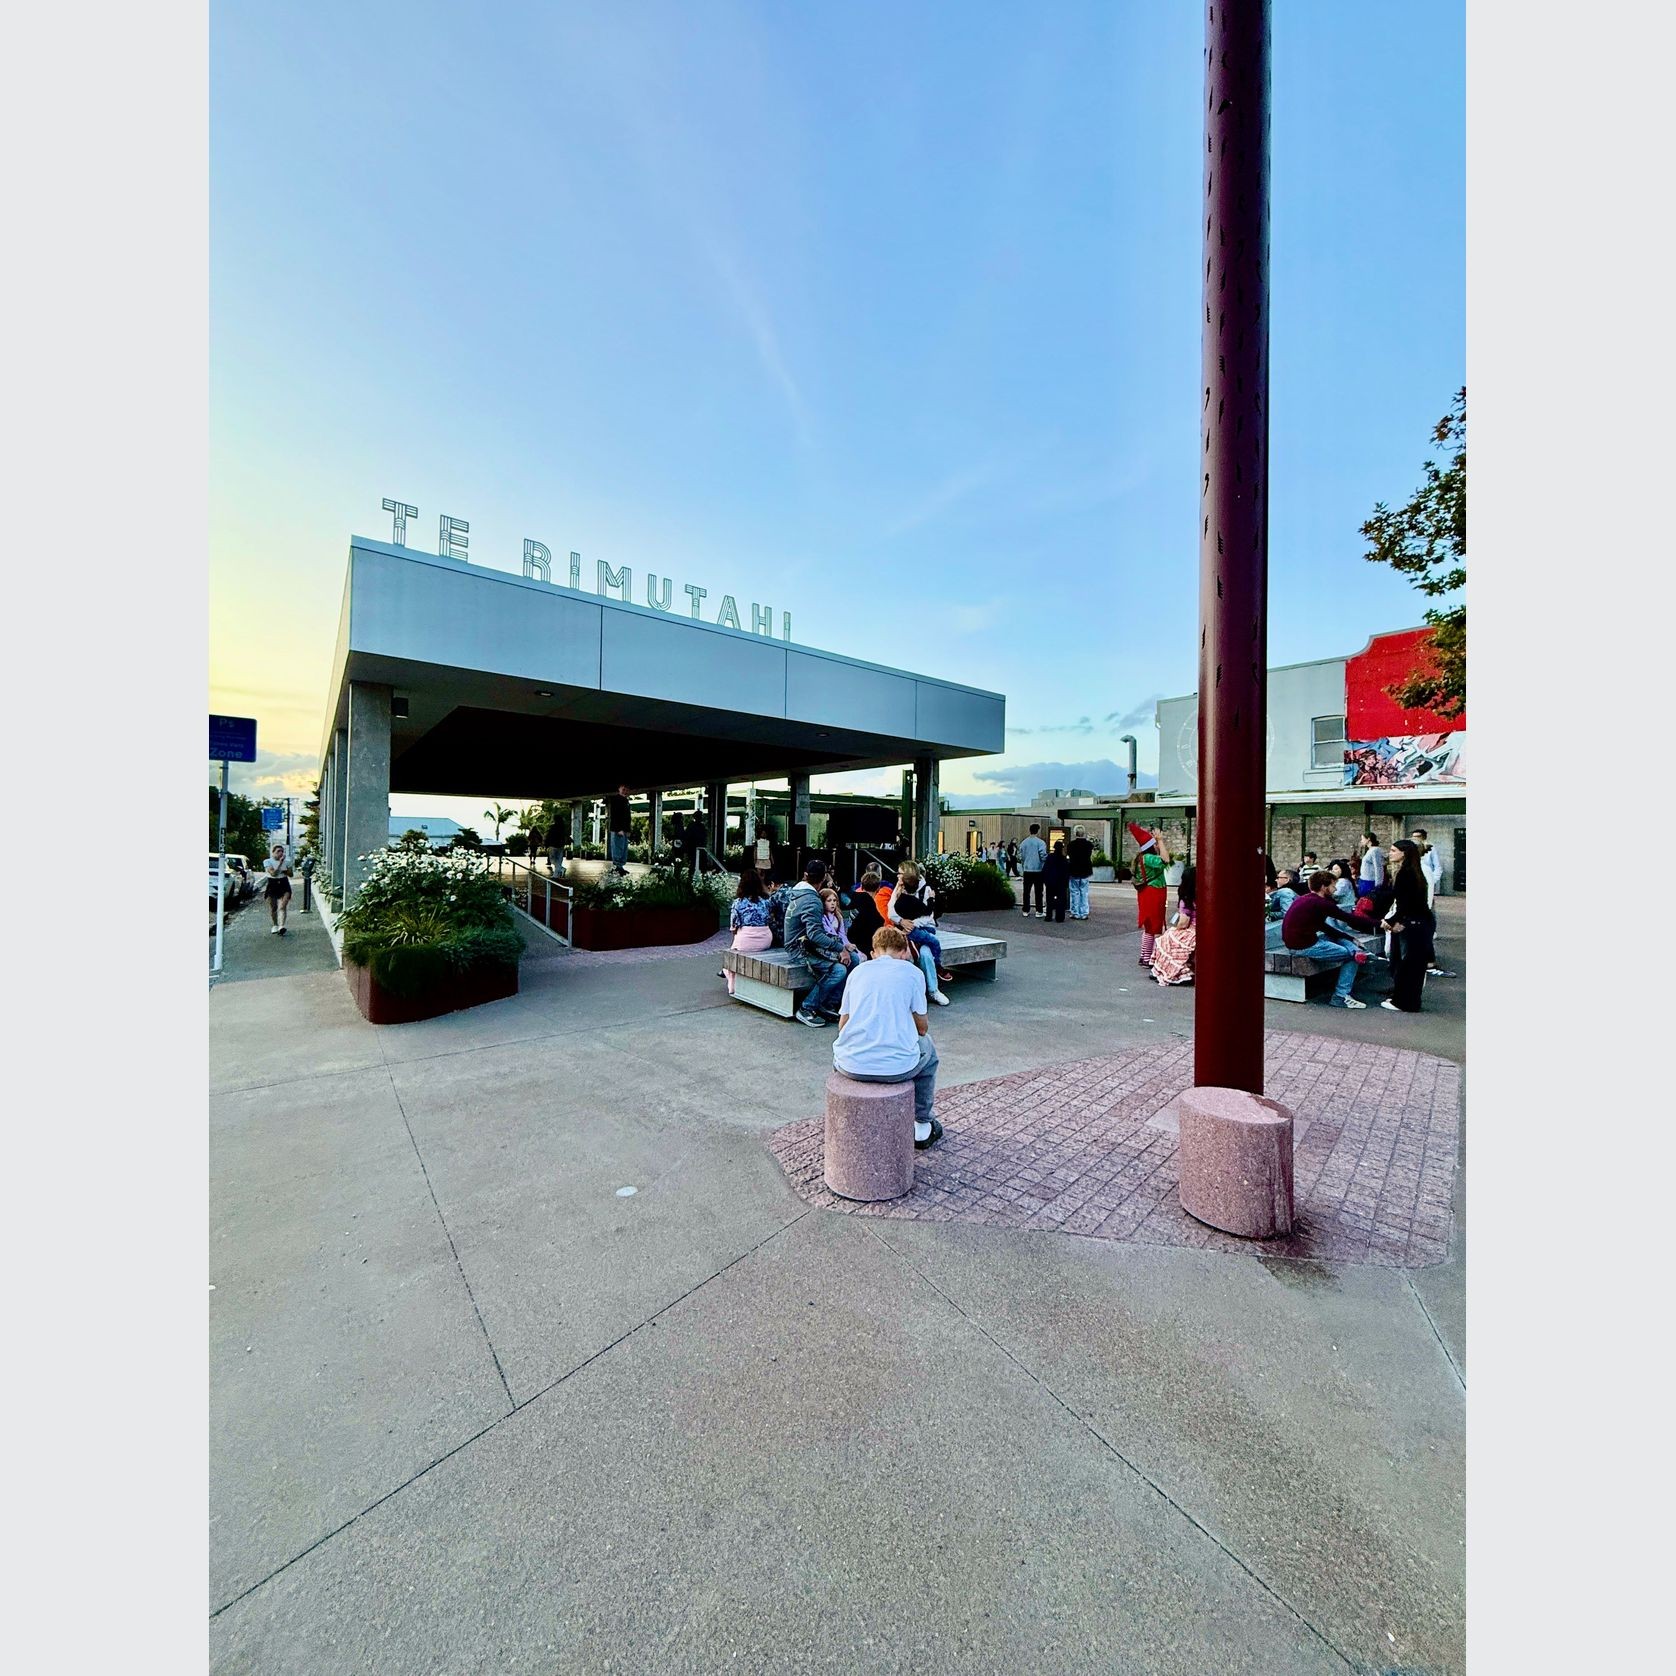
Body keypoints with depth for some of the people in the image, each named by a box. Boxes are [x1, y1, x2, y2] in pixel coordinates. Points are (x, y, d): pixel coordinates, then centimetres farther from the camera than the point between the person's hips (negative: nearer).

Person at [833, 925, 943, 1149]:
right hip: (897, 1067, -2)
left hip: (851, 1066, 3)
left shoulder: (858, 971, 12)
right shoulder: (911, 972, 5)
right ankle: (923, 1127, 39)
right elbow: (922, 1028, 11)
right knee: (928, 1048, 31)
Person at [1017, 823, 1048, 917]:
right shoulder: (1040, 843, -11)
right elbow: (1044, 857, -14)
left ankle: (1026, 911, 10)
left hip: (1027, 870, 4)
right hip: (1038, 870, -3)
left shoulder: (1023, 843, 3)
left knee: (1026, 891, 8)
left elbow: (1020, 857, 5)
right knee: (1038, 891, 4)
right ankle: (1038, 911, 5)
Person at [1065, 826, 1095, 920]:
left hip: (1074, 872, -1)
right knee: (1084, 893, 7)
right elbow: (1091, 859, 5)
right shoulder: (1089, 844, -4)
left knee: (1075, 893, 6)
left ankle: (1075, 913, 7)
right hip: (1086, 872, 1)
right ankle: (1084, 913, 8)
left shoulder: (1070, 844, -7)